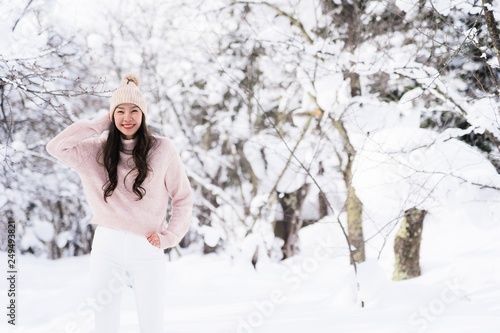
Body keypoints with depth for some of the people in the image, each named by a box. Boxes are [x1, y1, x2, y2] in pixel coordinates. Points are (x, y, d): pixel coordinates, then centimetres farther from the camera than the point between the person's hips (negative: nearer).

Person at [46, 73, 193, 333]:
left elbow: (183, 197, 7)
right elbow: (56, 146, -7)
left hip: (147, 251, -2)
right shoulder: (96, 150, 6)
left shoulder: (162, 149, 0)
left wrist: (169, 237, -1)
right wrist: (101, 124, -2)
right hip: (106, 248, 2)